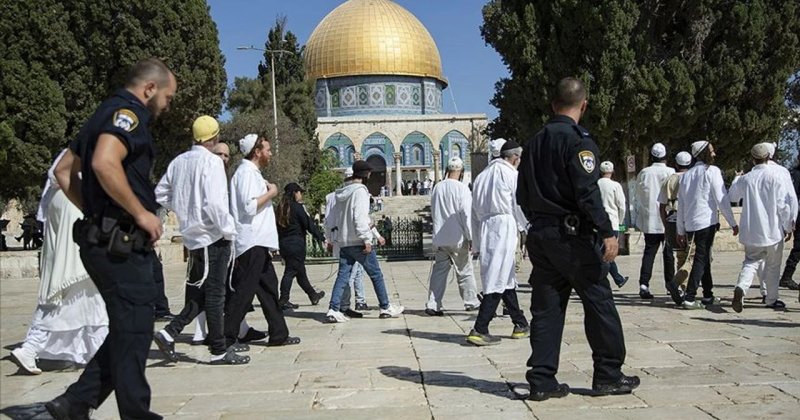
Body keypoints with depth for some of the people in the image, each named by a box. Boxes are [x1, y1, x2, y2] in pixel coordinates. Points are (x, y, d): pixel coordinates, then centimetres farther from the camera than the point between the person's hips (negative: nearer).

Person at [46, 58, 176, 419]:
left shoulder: (106, 114, 20)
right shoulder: (128, 112, -10)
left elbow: (65, 170, 24)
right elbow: (105, 163, -28)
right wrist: (141, 213, -20)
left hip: (103, 238, 10)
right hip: (122, 244, -10)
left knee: (127, 329, 16)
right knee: (133, 330, -2)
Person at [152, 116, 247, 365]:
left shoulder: (179, 161, 8)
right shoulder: (211, 161, -15)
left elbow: (160, 193, 14)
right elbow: (213, 202, -23)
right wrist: (229, 230, -12)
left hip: (192, 236, 8)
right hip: (213, 236, -7)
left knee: (199, 293, 17)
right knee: (215, 294, 0)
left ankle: (169, 333, 9)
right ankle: (219, 351, 8)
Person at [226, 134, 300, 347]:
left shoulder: (253, 172, 19)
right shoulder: (246, 172, -12)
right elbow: (249, 206, -22)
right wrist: (270, 193, -11)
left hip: (259, 243, 11)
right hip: (252, 243, -11)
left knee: (269, 288, 13)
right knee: (242, 292, -7)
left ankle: (278, 334, 20)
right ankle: (226, 338, -1)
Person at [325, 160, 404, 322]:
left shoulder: (341, 192, 13)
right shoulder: (360, 190, -12)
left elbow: (333, 218, 15)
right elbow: (360, 216, -20)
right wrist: (366, 239, -19)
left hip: (344, 242, 7)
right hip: (359, 242, -7)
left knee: (342, 275, 6)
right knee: (376, 274, 5)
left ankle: (333, 309, -3)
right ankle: (386, 308, 14)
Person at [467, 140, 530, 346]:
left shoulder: (482, 175, 19)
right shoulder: (511, 174, -1)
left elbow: (475, 211, 17)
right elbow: (520, 207, -2)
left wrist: (478, 242, 19)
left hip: (484, 228, 7)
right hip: (503, 227, -7)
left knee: (507, 277, 15)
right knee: (497, 280, -7)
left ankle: (521, 325, 23)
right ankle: (479, 330, -11)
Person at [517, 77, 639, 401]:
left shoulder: (534, 142, 13)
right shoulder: (578, 139, -10)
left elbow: (522, 195, 16)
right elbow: (587, 192, -19)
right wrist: (607, 232, -18)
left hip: (540, 235, 7)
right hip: (573, 235, -7)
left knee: (546, 308, 8)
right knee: (599, 303, 5)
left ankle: (542, 381, 10)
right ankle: (608, 375, 14)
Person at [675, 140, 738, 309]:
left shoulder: (686, 175, 13)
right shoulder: (712, 171, -5)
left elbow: (681, 205, 14)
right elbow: (721, 200, -9)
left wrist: (681, 230, 18)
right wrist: (733, 223, -1)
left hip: (690, 224, 7)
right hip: (707, 221, -7)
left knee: (704, 257, 17)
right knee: (701, 259, -6)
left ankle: (708, 295, 25)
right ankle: (689, 298, -11)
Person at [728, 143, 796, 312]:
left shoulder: (744, 179, -1)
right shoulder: (775, 177, -10)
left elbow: (730, 197, 15)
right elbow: (783, 204, -9)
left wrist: (736, 180, 32)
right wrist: (788, 227, 2)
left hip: (751, 231, 2)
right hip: (772, 230, -2)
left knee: (751, 261, 10)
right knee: (773, 266, 13)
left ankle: (741, 288, -16)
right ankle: (772, 299, 23)